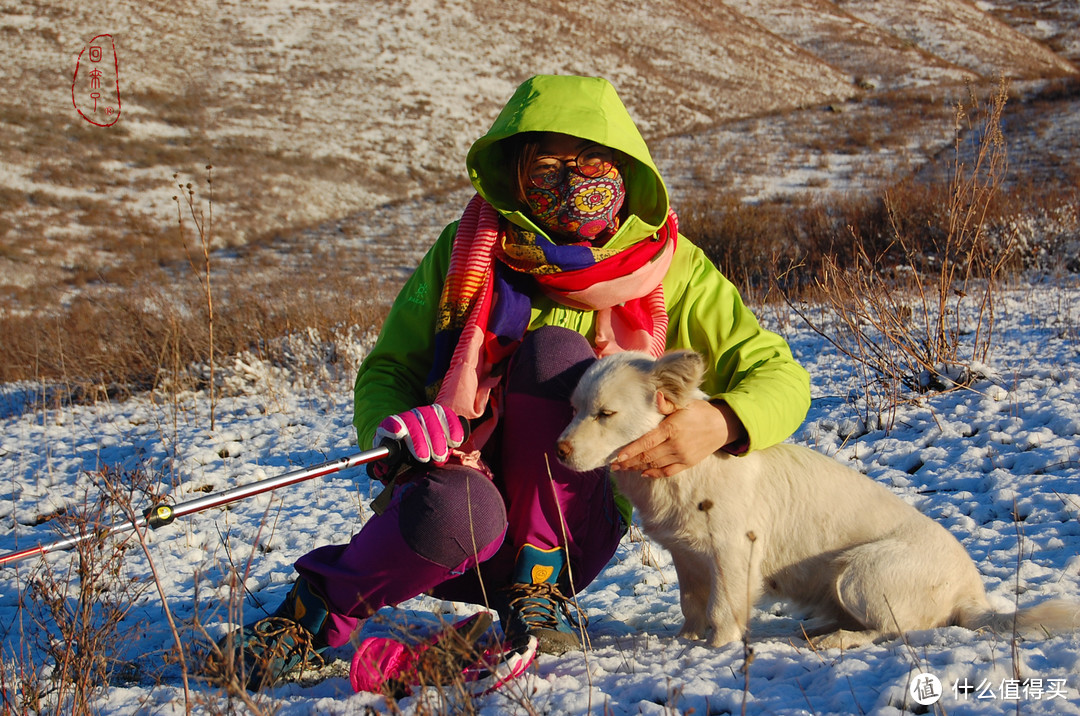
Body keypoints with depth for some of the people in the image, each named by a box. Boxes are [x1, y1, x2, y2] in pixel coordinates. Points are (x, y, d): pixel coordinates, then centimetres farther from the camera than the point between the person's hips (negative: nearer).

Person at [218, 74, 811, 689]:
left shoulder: (669, 268, -1)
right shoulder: (467, 250, 1)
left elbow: (780, 377, -3)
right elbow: (386, 371, 6)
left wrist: (721, 422, -27)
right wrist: (395, 430, -19)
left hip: (569, 532, 0)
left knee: (556, 351, -25)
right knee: (457, 507, -39)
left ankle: (538, 586, -15)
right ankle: (313, 612, -9)